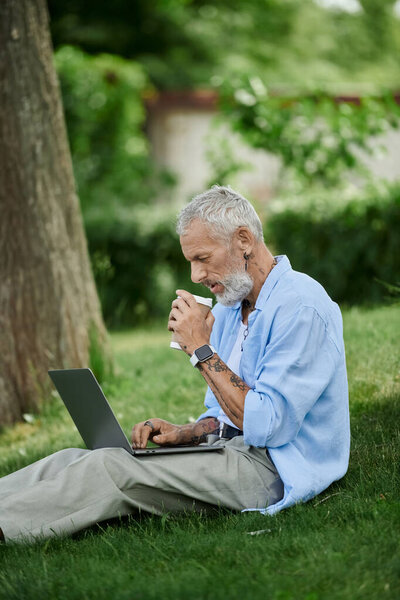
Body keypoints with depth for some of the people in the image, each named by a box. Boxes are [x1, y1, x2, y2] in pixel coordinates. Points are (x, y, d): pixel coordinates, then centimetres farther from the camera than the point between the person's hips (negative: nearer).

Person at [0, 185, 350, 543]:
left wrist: (201, 349, -16)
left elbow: (265, 426, -22)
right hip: (227, 448, 9)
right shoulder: (228, 308, 17)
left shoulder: (301, 307, -14)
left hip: (273, 467, -9)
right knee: (74, 460, -8)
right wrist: (184, 434, 1)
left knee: (112, 469, -24)